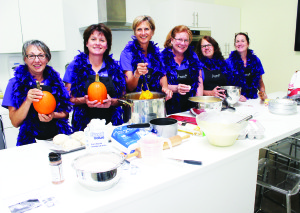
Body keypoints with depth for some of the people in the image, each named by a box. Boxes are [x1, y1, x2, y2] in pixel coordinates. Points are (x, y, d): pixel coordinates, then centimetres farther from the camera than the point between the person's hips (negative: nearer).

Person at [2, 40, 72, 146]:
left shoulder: (55, 79, 8)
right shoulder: (16, 82, 2)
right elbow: (15, 122, -2)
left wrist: (53, 115, -8)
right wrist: (28, 101, -16)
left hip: (58, 138, 2)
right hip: (30, 141, -2)